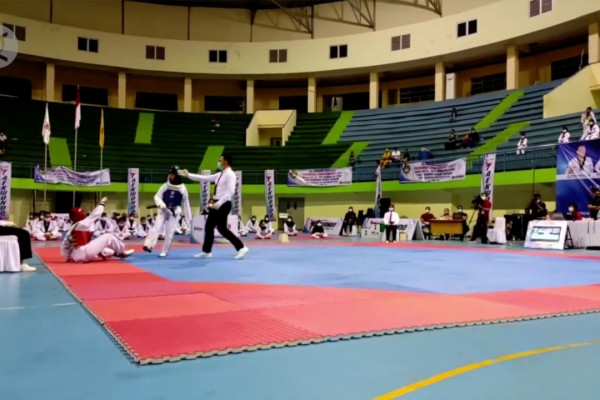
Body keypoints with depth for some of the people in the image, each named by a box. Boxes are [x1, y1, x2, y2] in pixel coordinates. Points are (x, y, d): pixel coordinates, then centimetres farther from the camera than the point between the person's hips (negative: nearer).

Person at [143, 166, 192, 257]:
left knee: (169, 232, 0)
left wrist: (189, 217, 5)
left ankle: (164, 251, 11)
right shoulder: (165, 186, -2)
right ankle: (148, 245, -26)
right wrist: (161, 203, -24)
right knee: (156, 227, -16)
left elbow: (185, 202, 3)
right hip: (164, 210, 1)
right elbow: (157, 196, 0)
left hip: (175, 212, -1)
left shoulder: (182, 188, -3)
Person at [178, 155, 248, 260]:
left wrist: (219, 203, -27)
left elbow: (230, 192, -22)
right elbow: (205, 178, 19)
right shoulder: (220, 174, 16)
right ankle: (206, 251, 24)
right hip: (217, 204, 10)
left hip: (223, 204, -10)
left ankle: (241, 248, -3)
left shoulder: (230, 174, -12)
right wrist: (188, 175, 18)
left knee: (222, 228, -10)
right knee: (209, 227, 13)